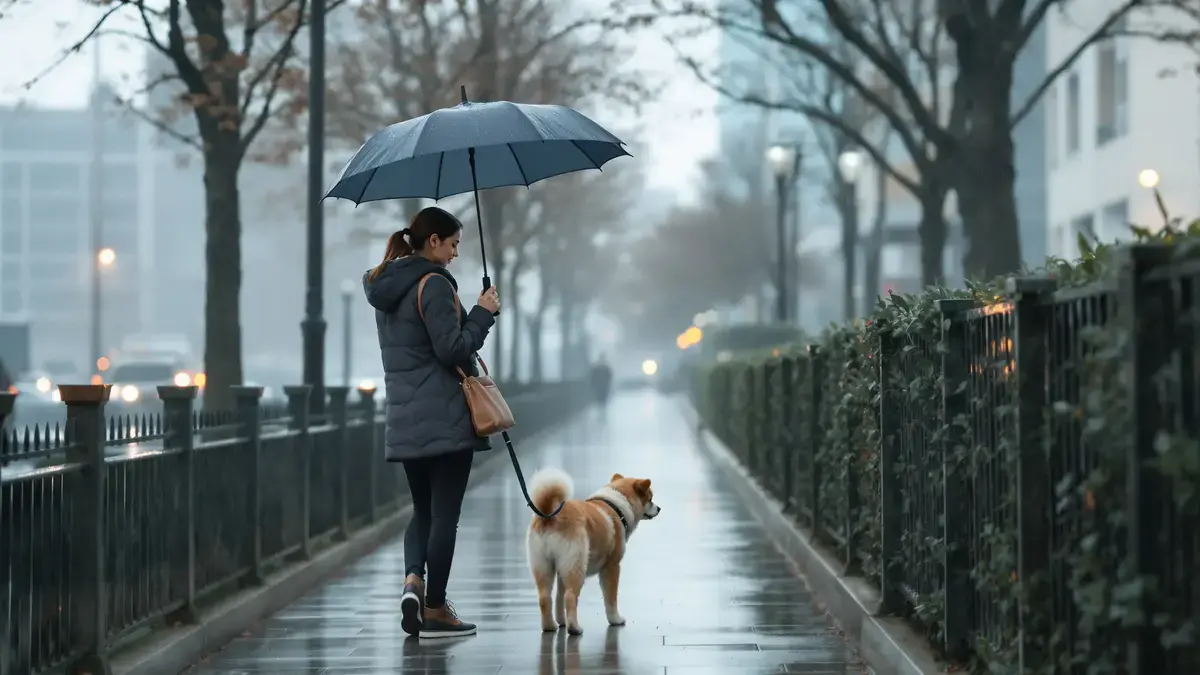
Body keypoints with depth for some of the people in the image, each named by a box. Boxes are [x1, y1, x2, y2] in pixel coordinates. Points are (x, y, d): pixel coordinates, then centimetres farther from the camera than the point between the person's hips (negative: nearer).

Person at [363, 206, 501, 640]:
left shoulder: (385, 288, 14)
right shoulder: (434, 283, -13)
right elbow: (452, 348, -17)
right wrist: (483, 313, -6)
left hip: (405, 423, 8)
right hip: (445, 420, -8)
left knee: (422, 509, 16)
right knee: (445, 512, 0)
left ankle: (413, 580, -7)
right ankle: (435, 610, 3)